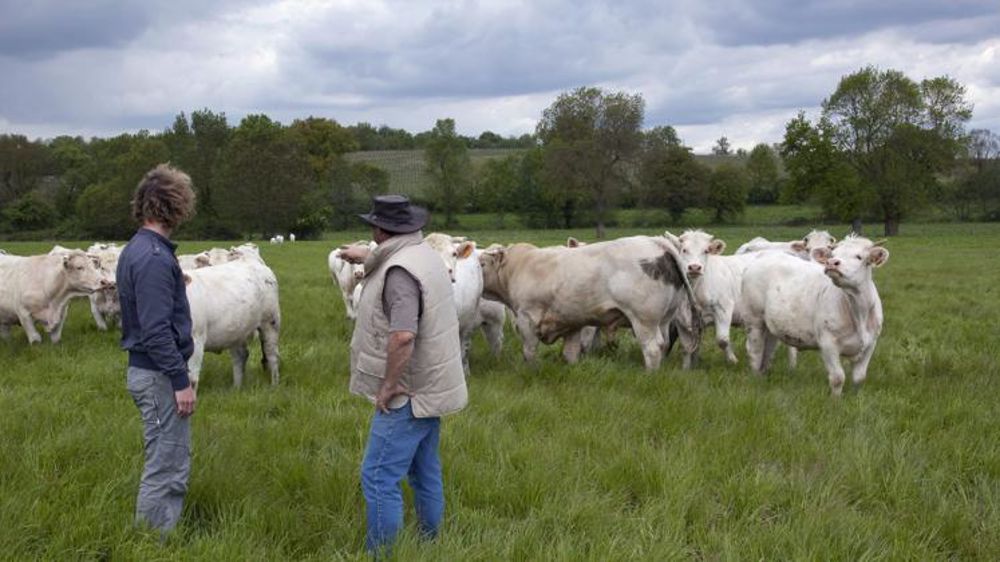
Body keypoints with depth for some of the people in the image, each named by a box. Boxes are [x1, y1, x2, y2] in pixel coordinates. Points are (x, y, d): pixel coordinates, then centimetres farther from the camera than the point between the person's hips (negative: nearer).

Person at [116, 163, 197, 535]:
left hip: (144, 369, 10)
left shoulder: (137, 250, 11)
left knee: (172, 463, 18)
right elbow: (157, 330, -23)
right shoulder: (154, 257, -20)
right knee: (166, 469, -3)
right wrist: (180, 380, -20)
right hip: (158, 375, -10)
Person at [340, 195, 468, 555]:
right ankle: (430, 544, 28)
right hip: (430, 388, 10)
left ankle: (379, 553, -3)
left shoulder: (399, 271, -22)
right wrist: (365, 257, 50)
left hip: (408, 393, -10)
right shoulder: (422, 254, 9)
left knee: (379, 478, -6)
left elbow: (403, 335, -33)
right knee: (425, 472, 18)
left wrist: (388, 385, -23)